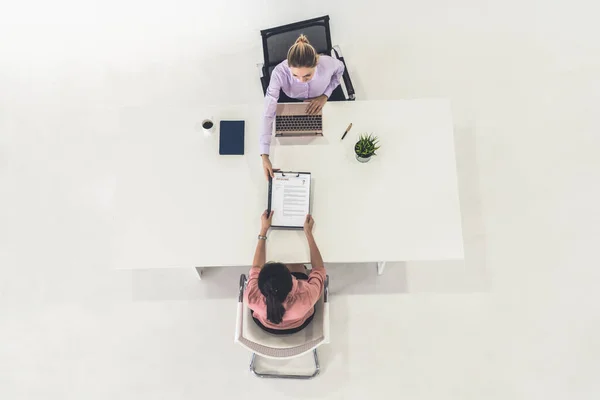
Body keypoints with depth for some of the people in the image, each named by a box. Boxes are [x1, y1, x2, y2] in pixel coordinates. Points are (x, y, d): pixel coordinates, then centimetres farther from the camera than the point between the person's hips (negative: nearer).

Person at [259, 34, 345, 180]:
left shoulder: (328, 64, -39)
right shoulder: (279, 73, -43)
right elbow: (268, 114, -42)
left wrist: (325, 96, -25)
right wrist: (264, 156, -47)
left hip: (321, 100, 1)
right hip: (292, 102, 0)